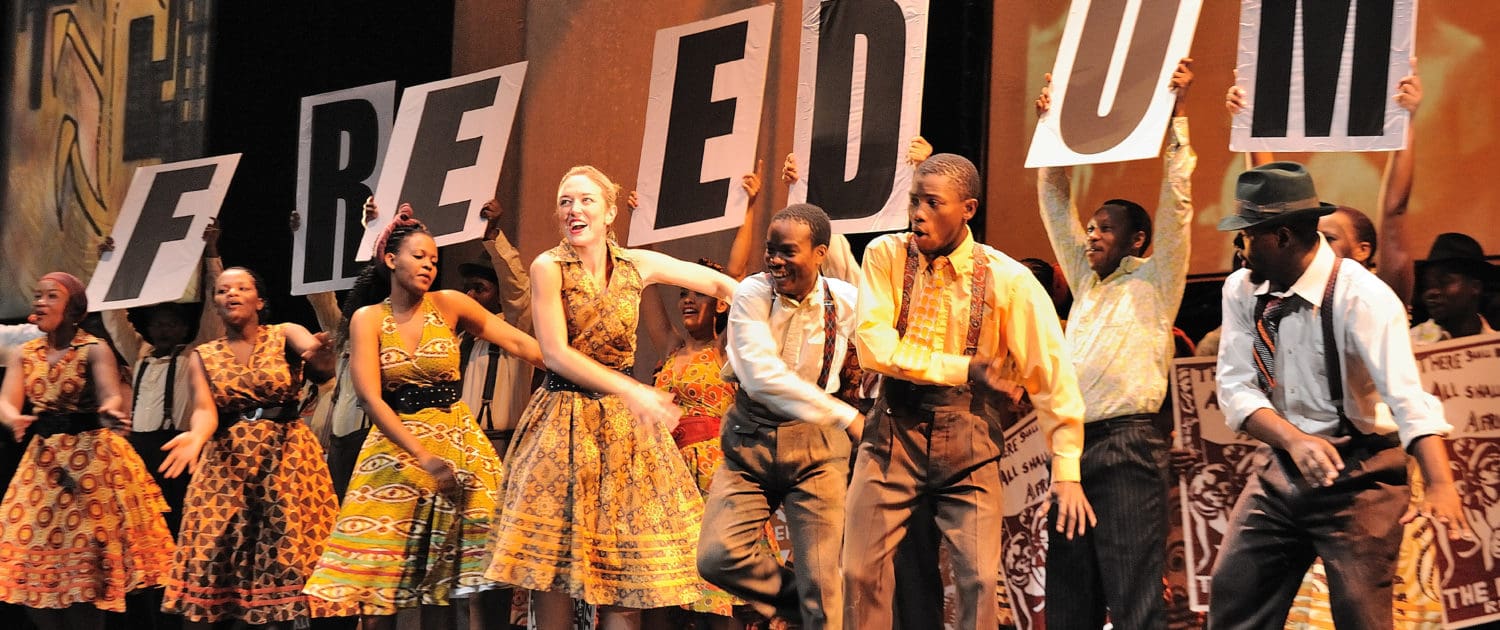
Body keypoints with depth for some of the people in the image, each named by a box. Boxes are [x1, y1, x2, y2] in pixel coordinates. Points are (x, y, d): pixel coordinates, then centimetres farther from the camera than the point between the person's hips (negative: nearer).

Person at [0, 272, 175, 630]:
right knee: (35, 555, 2)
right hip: (43, 461, 5)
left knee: (87, 558, -4)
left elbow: (111, 395, -23)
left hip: (91, 458, -5)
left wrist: (110, 410, -48)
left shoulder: (94, 350, -7)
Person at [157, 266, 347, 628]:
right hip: (226, 464, 2)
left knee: (287, 557, -6)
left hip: (287, 459, -2)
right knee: (208, 560, -5)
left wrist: (318, 352, -45)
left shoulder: (284, 336, 3)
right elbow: (205, 410, -6)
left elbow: (324, 364, -18)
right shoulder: (202, 357, 9)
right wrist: (196, 437, -30)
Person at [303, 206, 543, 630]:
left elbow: (519, 343, -3)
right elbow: (370, 397, -12)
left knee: (443, 577, -3)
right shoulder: (368, 318, -1)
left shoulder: (448, 306, 2)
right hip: (393, 448, -1)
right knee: (378, 589, -6)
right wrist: (424, 458, -22)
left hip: (456, 444, 1)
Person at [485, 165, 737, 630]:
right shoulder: (549, 268, -6)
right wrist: (631, 391, -19)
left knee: (624, 567, -1)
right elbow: (555, 353, -13)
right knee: (553, 564, -5)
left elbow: (721, 284, 13)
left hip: (623, 422, 3)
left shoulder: (637, 266, 4)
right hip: (562, 421, -3)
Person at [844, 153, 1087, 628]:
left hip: (968, 436, -1)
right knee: (860, 571, -2)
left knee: (979, 579, -8)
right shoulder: (886, 256, -2)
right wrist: (963, 369, -15)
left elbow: (1053, 376, -6)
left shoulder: (1008, 280, -7)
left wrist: (1067, 472, -10)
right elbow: (873, 347, -12)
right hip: (893, 429, 1)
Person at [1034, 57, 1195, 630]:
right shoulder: (1087, 282, 21)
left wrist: (1177, 114, -7)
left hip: (1127, 445, -7)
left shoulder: (1154, 281, 4)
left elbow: (1176, 201, -5)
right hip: (1074, 442, 7)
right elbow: (1056, 204, 25)